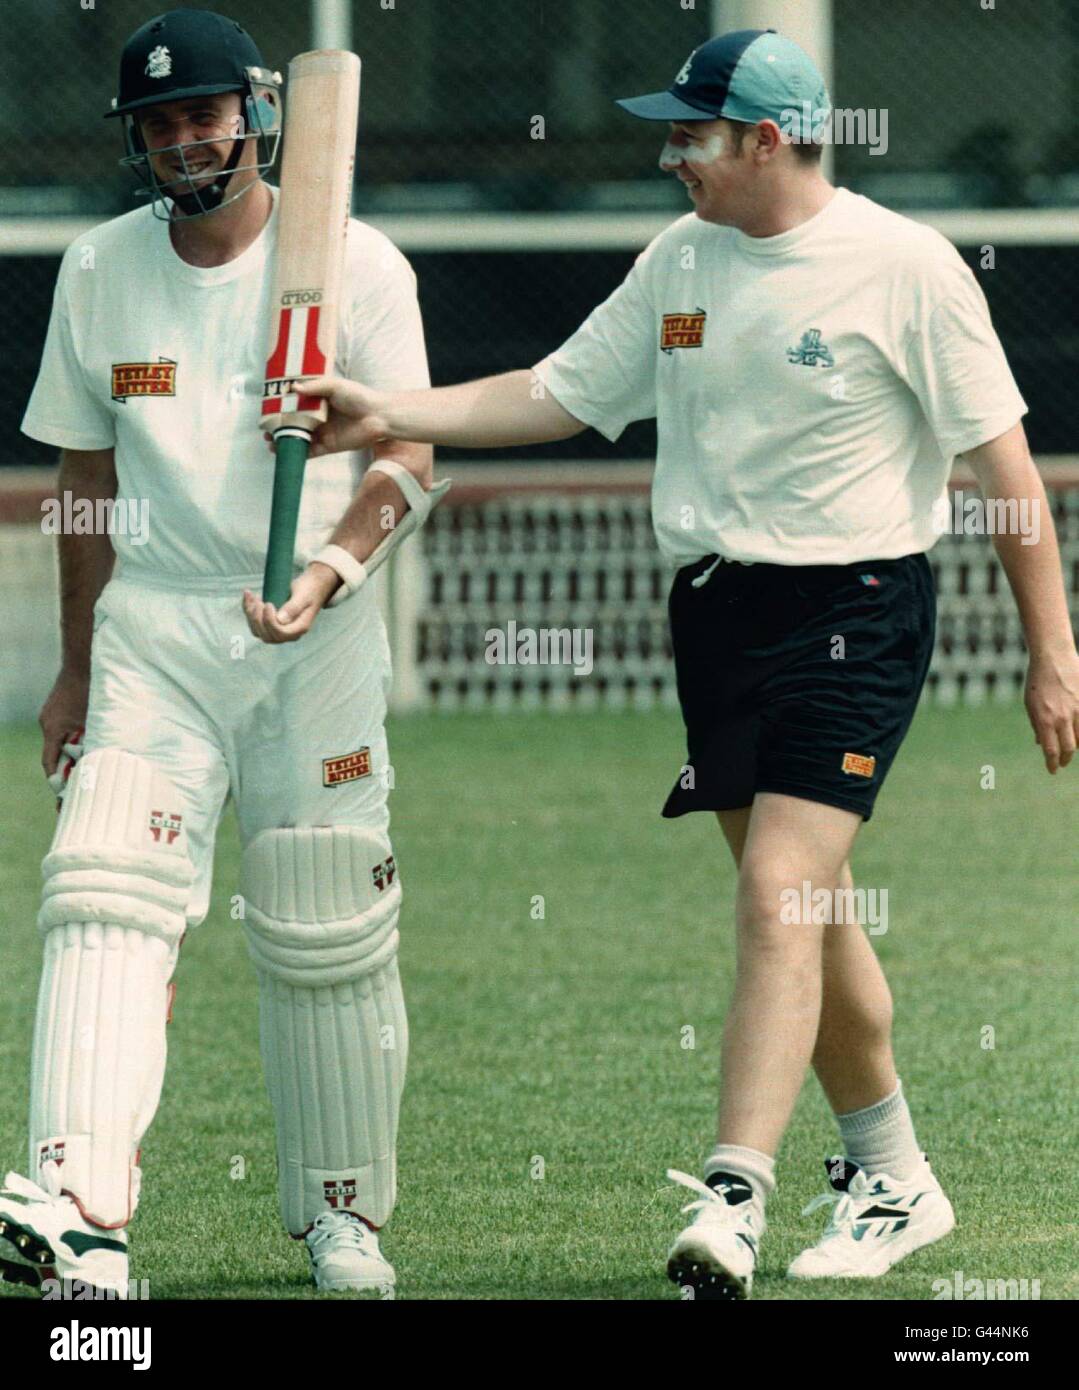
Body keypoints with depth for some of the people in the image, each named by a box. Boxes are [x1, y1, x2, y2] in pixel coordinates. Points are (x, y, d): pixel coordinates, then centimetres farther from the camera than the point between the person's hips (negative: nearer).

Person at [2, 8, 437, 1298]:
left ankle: (342, 1212, 19)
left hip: (316, 636, -2)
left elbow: (406, 458, -7)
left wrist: (328, 568, -26)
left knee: (326, 935, 2)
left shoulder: (357, 265, -2)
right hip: (152, 624, 2)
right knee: (107, 895, -17)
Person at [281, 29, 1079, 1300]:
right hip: (716, 610, 6)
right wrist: (390, 417, 3)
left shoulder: (904, 268, -10)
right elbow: (558, 395, 14)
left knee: (780, 896, -18)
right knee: (805, 914, 12)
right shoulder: (681, 260, 8)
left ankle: (733, 1199, -24)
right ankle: (891, 1180, 27)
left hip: (853, 611, -6)